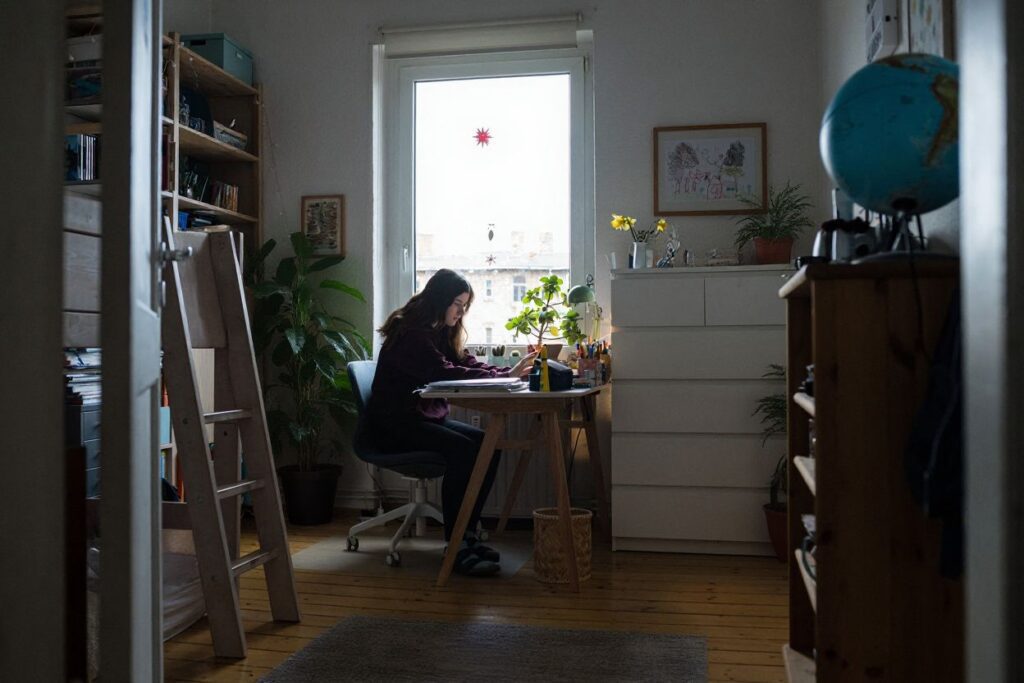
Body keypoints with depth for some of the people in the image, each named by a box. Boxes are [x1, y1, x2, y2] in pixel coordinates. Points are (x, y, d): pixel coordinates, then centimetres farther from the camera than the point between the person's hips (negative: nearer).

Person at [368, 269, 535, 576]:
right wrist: (504, 376, -30)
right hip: (395, 424, -9)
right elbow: (443, 373, -27)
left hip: (429, 418, 9)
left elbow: (469, 364, 5)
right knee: (462, 449, -31)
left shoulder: (442, 332, 13)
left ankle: (467, 533, -9)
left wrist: (511, 371, -13)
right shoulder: (410, 333, -16)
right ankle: (455, 545, -25)